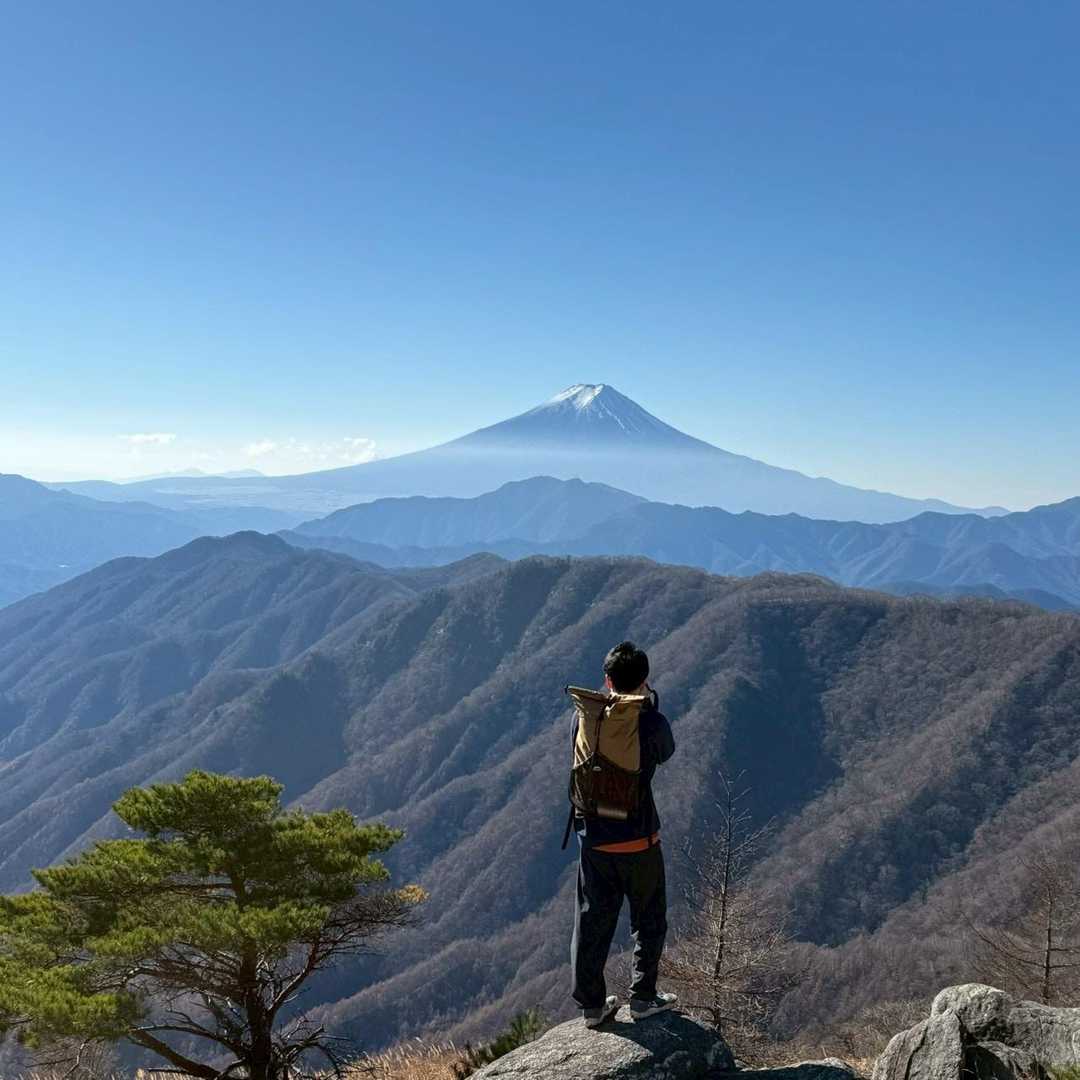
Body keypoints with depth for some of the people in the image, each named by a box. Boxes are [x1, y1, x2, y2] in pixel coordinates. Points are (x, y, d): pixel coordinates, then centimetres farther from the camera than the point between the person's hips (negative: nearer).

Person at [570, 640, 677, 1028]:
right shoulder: (652, 723, -15)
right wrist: (650, 703, 10)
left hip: (593, 837, 3)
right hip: (638, 839, -3)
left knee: (593, 920, 13)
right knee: (649, 917, 17)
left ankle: (592, 1004, 20)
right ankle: (643, 996, 21)